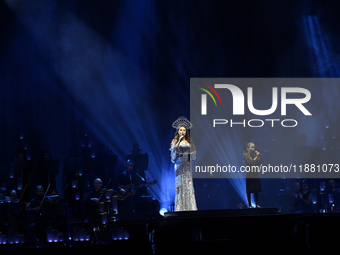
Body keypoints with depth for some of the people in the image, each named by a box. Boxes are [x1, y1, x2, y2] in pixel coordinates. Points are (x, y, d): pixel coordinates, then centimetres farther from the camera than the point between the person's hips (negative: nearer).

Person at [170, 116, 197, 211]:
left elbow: (193, 152, 16)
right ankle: (180, 207, -5)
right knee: (180, 185, -6)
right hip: (179, 165, -2)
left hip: (187, 165, 2)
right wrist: (179, 142, -21)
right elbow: (173, 150, -12)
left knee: (189, 185, -3)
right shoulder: (175, 141, 4)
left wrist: (192, 154, -7)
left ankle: (190, 207, -2)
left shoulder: (189, 141, 11)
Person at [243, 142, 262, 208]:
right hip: (249, 174, -5)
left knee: (256, 190, 4)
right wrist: (256, 157, -14)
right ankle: (250, 205, 3)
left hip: (255, 174, 5)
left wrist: (259, 156, -2)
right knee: (249, 190, -1)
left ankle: (257, 204, 9)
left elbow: (259, 163, 8)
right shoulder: (245, 155, -6)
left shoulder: (254, 155, 9)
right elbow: (250, 162, -17)